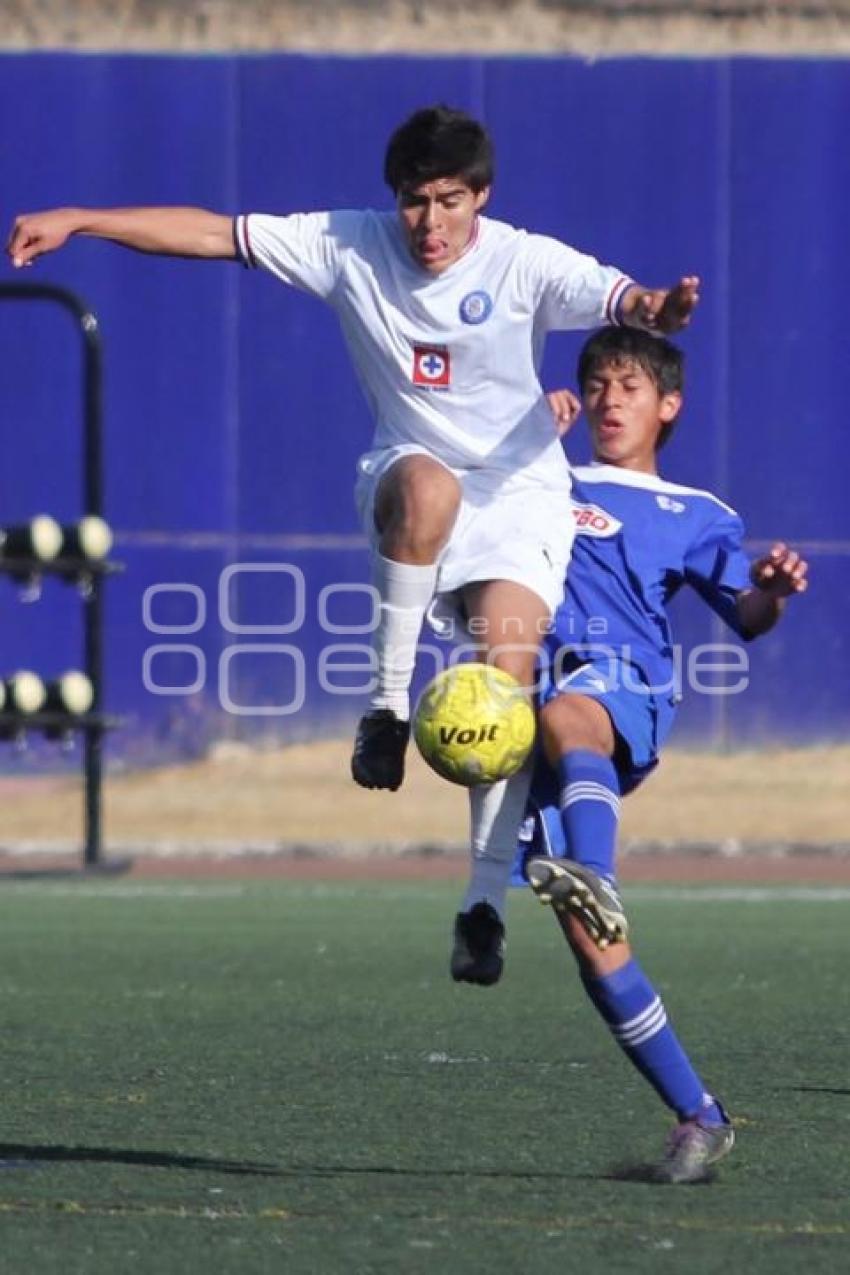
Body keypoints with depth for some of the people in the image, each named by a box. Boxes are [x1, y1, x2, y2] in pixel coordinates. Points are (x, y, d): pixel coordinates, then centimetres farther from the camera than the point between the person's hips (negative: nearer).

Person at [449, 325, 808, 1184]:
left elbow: (744, 614, 12)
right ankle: (697, 1118, -11)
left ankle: (591, 873, -73)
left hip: (623, 683, -2)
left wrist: (772, 591, -12)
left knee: (564, 719, -43)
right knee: (587, 939, -15)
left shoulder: (695, 516, 24)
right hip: (537, 696, 2)